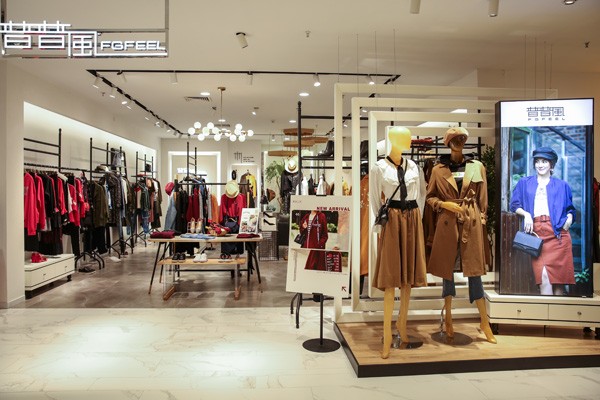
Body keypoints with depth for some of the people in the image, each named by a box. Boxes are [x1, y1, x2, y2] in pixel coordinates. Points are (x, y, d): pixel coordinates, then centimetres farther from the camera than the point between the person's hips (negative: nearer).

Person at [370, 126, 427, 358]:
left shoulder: (412, 166, 11)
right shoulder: (379, 168, -2)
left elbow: (421, 192, 15)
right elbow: (374, 200, -1)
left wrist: (413, 213, 6)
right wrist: (381, 223, -3)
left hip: (413, 220, 5)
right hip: (392, 221, -5)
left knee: (408, 274, 10)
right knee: (390, 277, -5)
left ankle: (402, 324, 26)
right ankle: (387, 335, 1)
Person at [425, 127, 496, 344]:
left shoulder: (477, 167, 6)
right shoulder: (438, 170, 3)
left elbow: (482, 199, 9)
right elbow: (430, 197, 7)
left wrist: (481, 220, 5)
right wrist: (445, 204, -9)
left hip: (472, 222, 1)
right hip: (447, 222, 0)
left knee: (474, 269, 2)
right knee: (447, 268, 7)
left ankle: (484, 322, 11)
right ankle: (448, 317, 22)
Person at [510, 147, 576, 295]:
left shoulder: (562, 185, 20)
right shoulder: (524, 183, 20)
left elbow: (570, 208, 20)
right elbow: (514, 204, 15)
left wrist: (569, 218, -2)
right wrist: (526, 214, -4)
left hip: (557, 233, 1)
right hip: (536, 233, 0)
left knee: (558, 278, -6)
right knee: (544, 278, -14)